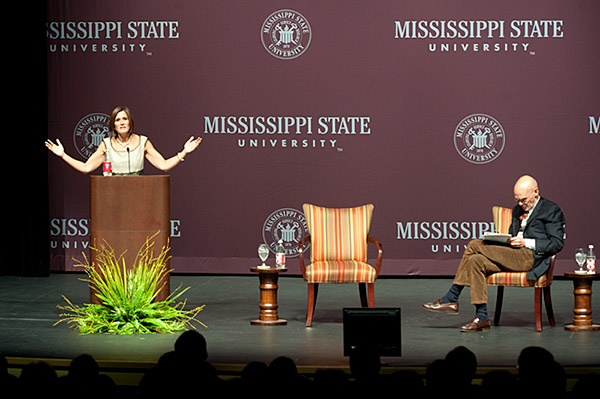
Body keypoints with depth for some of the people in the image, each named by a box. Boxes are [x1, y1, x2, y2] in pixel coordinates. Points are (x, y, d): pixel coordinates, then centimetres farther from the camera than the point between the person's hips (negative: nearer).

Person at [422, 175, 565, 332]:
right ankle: (481, 318, -18)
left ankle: (450, 299, -12)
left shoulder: (551, 210, 2)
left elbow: (557, 243, -7)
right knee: (475, 261, -18)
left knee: (474, 245, -18)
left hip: (531, 257, -8)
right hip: (513, 256, 8)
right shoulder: (518, 210, 26)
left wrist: (526, 242, -14)